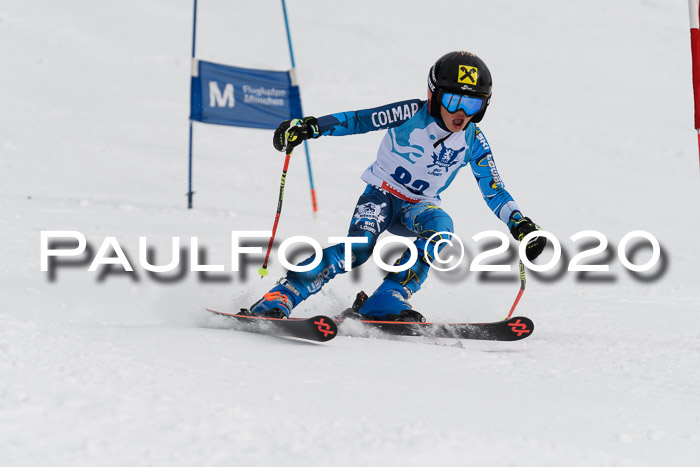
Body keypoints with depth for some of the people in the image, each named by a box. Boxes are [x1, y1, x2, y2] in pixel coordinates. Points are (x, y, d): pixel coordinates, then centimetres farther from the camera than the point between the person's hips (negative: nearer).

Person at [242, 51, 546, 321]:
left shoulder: (473, 142, -7)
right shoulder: (411, 114, -17)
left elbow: (494, 191, -2)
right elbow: (358, 120, -13)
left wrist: (521, 226, -15)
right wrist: (310, 127, -25)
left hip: (418, 208, 3)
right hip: (381, 195, -3)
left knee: (441, 226, -31)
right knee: (358, 247, -30)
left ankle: (384, 305, -31)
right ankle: (276, 300, -32)